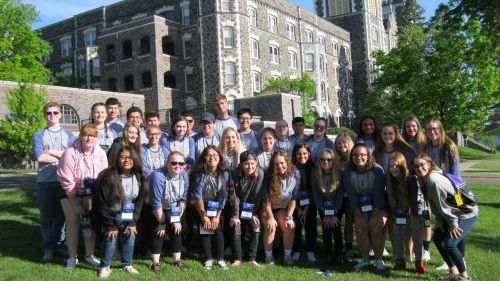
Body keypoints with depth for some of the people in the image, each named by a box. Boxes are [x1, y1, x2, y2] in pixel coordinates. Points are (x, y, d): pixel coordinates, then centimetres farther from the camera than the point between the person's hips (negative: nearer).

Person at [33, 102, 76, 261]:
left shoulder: (69, 135, 11)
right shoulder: (39, 136, 6)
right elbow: (39, 157, -10)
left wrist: (52, 152, -7)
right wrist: (62, 157, -6)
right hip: (45, 181, -1)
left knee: (62, 214, 7)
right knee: (46, 215, 3)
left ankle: (60, 243, 18)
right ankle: (48, 247, 12)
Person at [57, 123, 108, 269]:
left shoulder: (101, 154, -13)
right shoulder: (70, 153, -23)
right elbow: (67, 182, -20)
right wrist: (76, 205, -17)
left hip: (90, 194, 3)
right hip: (70, 194, -3)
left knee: (91, 223, 2)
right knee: (73, 223, -4)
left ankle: (89, 255, 17)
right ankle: (72, 257, 11)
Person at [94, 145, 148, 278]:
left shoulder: (138, 177, -7)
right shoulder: (108, 177, -22)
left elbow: (139, 201, -2)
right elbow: (102, 203, -16)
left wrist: (133, 222, -9)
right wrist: (110, 225, -15)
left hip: (127, 216, 4)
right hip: (110, 215, -3)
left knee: (130, 235, -7)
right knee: (110, 237, -12)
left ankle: (127, 265, 10)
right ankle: (105, 266, 7)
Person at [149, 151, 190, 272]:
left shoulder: (184, 175, -18)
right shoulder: (158, 176, -34)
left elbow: (183, 199, -9)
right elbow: (156, 203, -28)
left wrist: (178, 219, -9)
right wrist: (162, 222, -21)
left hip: (173, 209, 4)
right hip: (156, 211, -4)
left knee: (176, 231, 2)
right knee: (159, 232, -10)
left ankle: (177, 260, 15)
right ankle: (155, 262, 1)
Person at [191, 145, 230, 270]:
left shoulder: (224, 174, -13)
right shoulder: (200, 174, -19)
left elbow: (223, 196, -11)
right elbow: (198, 196, -19)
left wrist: (217, 216, -14)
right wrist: (204, 216, -19)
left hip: (217, 208, 1)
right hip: (202, 207, -1)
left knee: (218, 230, -12)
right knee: (205, 231, -12)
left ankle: (220, 259, -2)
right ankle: (208, 259, -2)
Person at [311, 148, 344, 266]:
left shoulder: (339, 173, -14)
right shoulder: (315, 174, -11)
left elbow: (340, 194, -13)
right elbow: (316, 195, -9)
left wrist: (334, 214, -16)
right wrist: (325, 214, -13)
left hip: (337, 206, -1)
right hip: (323, 207, 1)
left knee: (336, 228, -13)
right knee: (326, 229, -8)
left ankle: (338, 256, -4)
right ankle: (328, 255, 1)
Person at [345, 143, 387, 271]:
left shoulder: (377, 170, -22)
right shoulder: (348, 172, -12)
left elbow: (380, 191, -19)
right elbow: (351, 193, -8)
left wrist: (381, 211, -19)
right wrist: (356, 209, -11)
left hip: (376, 206, -3)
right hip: (360, 207, 3)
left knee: (376, 230, -9)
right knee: (361, 231, -1)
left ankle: (379, 260, 4)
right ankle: (365, 259, 10)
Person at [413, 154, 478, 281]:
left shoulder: (433, 179, -25)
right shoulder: (426, 179, 5)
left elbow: (443, 204, -21)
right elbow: (436, 204, 9)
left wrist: (453, 224, -16)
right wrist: (439, 221, 3)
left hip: (467, 214, -10)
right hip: (455, 214, 10)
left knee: (449, 244, -15)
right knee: (437, 237, 12)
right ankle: (453, 270, 23)